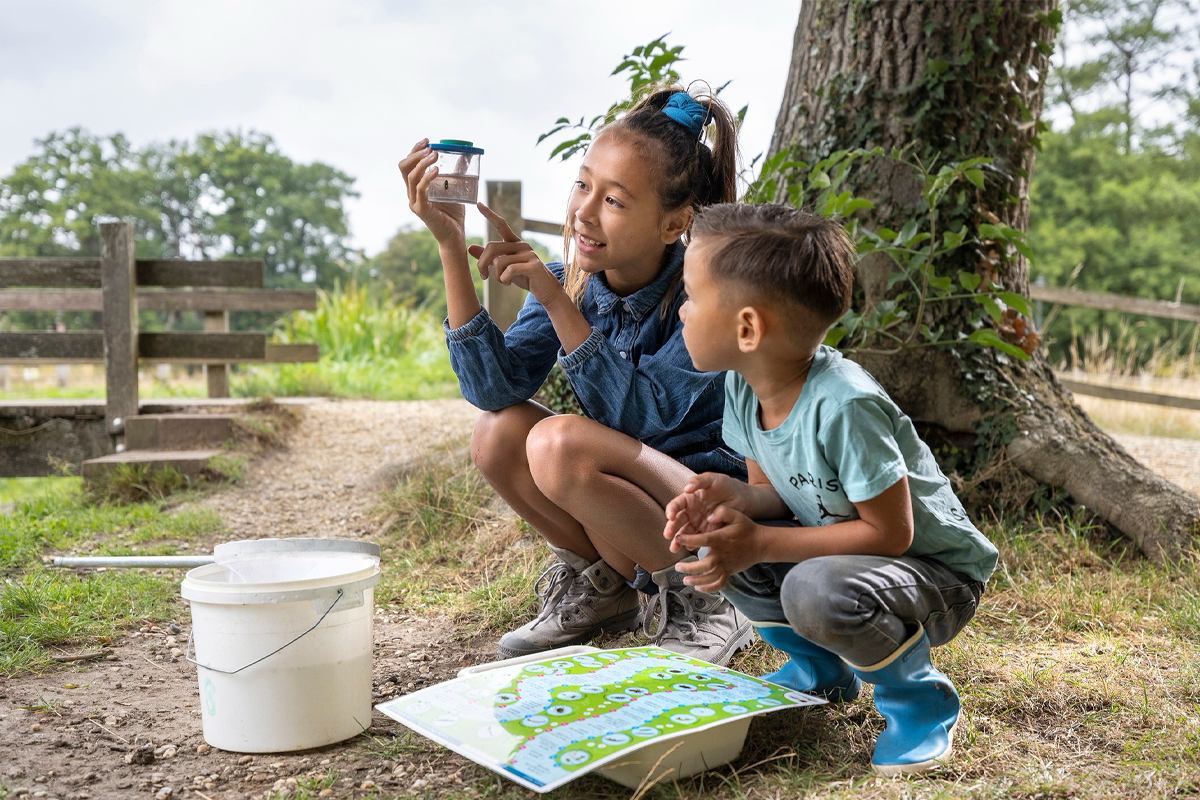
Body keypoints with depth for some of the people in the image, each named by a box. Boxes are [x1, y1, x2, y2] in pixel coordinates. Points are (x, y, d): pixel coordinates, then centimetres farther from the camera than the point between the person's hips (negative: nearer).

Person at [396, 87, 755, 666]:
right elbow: (494, 388, -17)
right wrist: (451, 246, -24)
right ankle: (600, 585, 7)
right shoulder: (570, 280, -5)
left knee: (560, 442, -29)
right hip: (624, 505, 6)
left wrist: (555, 300, -32)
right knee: (497, 432, -16)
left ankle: (698, 601, -8)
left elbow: (642, 416, -28)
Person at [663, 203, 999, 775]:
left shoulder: (843, 405, -32)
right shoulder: (744, 388, -7)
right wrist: (733, 498, -22)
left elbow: (891, 533, -27)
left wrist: (760, 544, -28)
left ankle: (919, 697, -5)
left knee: (816, 591, -36)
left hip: (939, 574, -8)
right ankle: (819, 668, 13)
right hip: (833, 545, 8)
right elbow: (774, 490, 3)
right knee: (713, 541, -11)